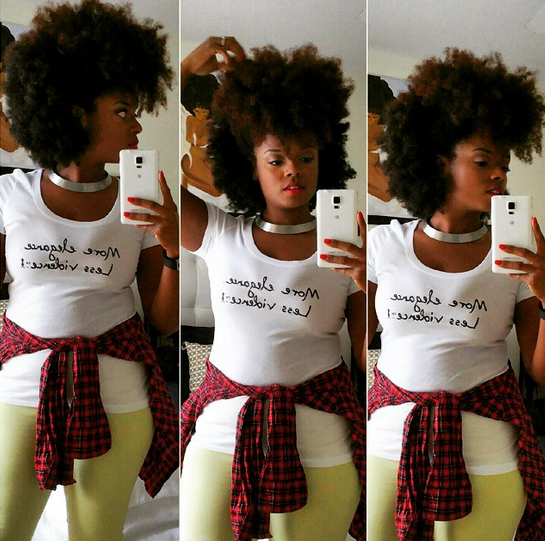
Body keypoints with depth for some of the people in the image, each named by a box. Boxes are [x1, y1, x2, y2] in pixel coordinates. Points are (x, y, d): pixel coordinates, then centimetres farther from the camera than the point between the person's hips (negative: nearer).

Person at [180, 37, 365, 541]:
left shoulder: (347, 250, -2)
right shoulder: (217, 233, 1)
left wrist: (369, 285, -18)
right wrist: (190, 67, -3)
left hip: (318, 451, -1)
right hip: (220, 437, 1)